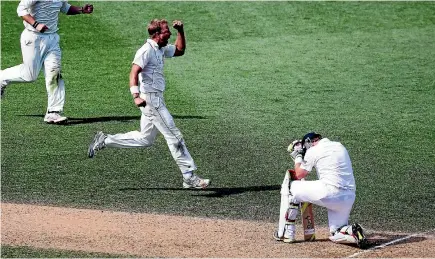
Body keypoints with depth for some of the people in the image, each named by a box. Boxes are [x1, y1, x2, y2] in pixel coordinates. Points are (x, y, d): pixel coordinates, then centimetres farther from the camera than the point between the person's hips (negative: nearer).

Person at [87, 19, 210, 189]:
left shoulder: (160, 49, 14)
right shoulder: (147, 50, -15)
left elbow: (180, 50, 27)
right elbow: (134, 72, -25)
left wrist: (180, 31, 12)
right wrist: (136, 95, -38)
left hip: (156, 100, 10)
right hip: (150, 99, -10)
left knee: (145, 140, 17)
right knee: (174, 136, -7)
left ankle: (105, 140, 20)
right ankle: (189, 177, -3)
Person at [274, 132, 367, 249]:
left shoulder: (313, 150, 3)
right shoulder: (339, 146, 21)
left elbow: (299, 175, 11)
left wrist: (297, 157, 27)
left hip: (330, 192, -7)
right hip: (349, 197, 7)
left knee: (290, 187, 11)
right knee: (336, 235, 20)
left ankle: (285, 233, 9)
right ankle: (353, 232, -14)